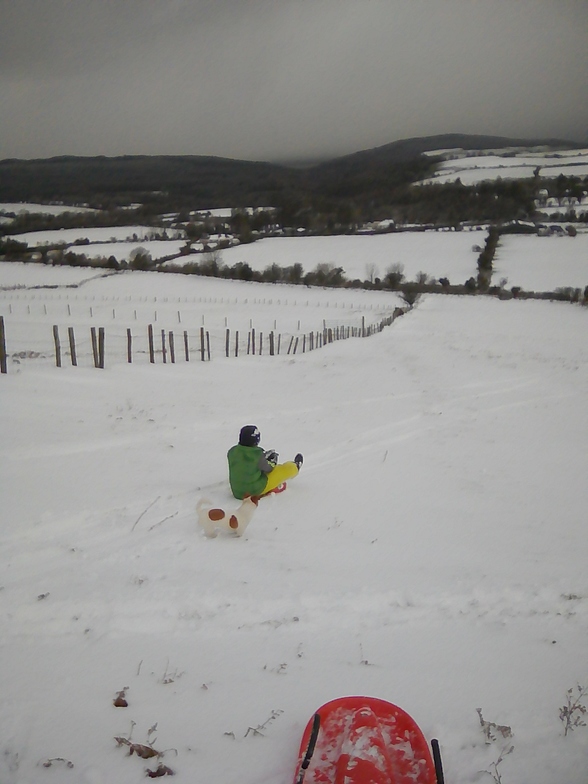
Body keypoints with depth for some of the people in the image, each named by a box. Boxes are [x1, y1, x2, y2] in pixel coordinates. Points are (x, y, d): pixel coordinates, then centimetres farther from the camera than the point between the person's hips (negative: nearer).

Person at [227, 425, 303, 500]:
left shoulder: (232, 451, -10)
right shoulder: (256, 453, -27)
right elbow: (267, 468, -9)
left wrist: (264, 456, 15)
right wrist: (273, 461, 13)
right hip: (257, 489, -6)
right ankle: (295, 467, 46)